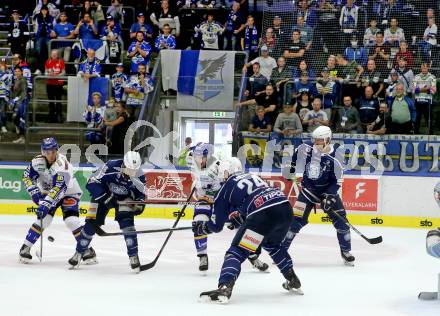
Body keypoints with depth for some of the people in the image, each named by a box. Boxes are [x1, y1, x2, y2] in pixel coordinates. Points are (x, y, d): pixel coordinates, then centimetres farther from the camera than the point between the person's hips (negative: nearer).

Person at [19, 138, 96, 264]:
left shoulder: (62, 165, -33)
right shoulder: (38, 161, -16)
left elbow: (58, 189, -38)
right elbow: (27, 176, -2)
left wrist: (45, 204, -44)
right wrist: (34, 192, -15)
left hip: (69, 193, -3)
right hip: (48, 192, 4)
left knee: (71, 221, -21)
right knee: (44, 219, -15)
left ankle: (87, 249, -10)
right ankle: (25, 248, -5)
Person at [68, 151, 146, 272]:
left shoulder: (139, 176, -24)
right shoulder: (111, 167, -35)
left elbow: (141, 193, -3)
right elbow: (92, 183, -29)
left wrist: (139, 204, -23)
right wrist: (105, 198, -34)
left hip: (124, 198, 1)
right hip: (103, 194, -1)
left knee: (127, 222, -20)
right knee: (91, 223, -5)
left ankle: (133, 256, -11)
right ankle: (79, 253, 14)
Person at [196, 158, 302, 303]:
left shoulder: (227, 187, 15)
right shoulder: (253, 177, 32)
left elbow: (216, 225, 21)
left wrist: (201, 227, 39)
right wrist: (239, 216, 51)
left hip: (264, 214, -7)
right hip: (286, 208, 7)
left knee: (237, 251, -3)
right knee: (272, 244, 36)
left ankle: (224, 288, -25)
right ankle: (293, 281, 40)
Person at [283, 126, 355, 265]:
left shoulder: (336, 156, -17)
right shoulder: (306, 149, -11)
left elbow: (337, 181, -15)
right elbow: (296, 154, 14)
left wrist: (329, 196, -24)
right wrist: (292, 168, 13)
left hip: (328, 191, 0)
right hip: (308, 189, 1)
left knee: (340, 220, -4)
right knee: (296, 219, -10)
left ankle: (346, 252, 12)